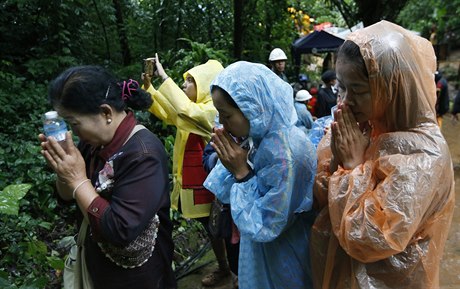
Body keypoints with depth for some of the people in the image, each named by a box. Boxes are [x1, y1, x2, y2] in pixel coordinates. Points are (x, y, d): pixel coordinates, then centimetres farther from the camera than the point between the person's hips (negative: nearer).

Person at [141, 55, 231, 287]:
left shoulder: (213, 110, -21)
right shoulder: (194, 107, 9)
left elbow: (185, 110, -39)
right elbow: (166, 112, 12)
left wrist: (163, 77, -34)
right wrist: (148, 87, -1)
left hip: (206, 181, -9)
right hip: (191, 179, 9)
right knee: (209, 226, 19)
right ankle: (222, 268, 35)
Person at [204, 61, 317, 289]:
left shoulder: (286, 153, -31)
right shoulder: (257, 136, -6)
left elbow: (264, 228, -25)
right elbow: (227, 195, 2)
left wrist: (242, 173, -24)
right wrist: (232, 166, -15)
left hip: (283, 266, -7)